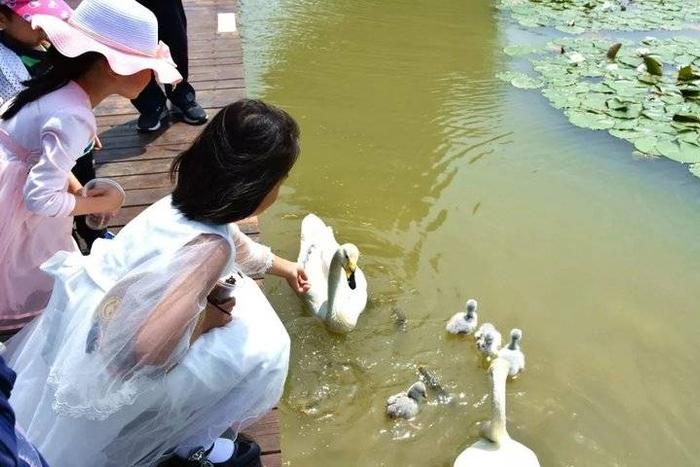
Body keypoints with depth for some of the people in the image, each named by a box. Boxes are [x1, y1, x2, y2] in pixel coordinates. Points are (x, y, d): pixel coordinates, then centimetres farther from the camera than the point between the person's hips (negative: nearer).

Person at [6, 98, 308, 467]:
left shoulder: (186, 202, -5)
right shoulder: (210, 246, -30)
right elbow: (148, 348, -37)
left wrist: (281, 265, 36)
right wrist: (211, 315, -17)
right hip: (98, 377, -8)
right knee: (261, 348, -11)